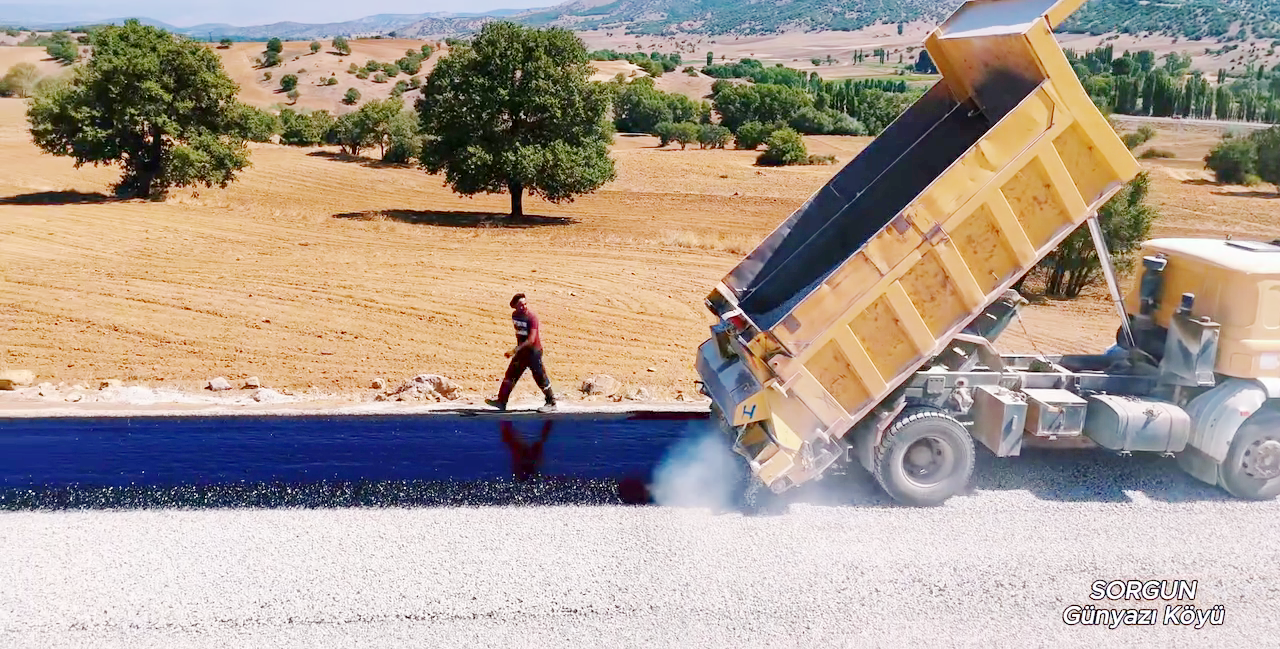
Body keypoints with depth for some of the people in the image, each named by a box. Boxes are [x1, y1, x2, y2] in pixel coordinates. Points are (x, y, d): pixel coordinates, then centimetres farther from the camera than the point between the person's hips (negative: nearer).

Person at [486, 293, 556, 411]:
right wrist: (517, 349, 18)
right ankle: (501, 401, 16)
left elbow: (531, 340, -24)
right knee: (511, 373, 8)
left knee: (540, 376, -3)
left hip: (533, 350, -7)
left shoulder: (532, 317, -19)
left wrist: (515, 350, -28)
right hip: (521, 350, 7)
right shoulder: (515, 315, 3)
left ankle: (551, 402, 9)